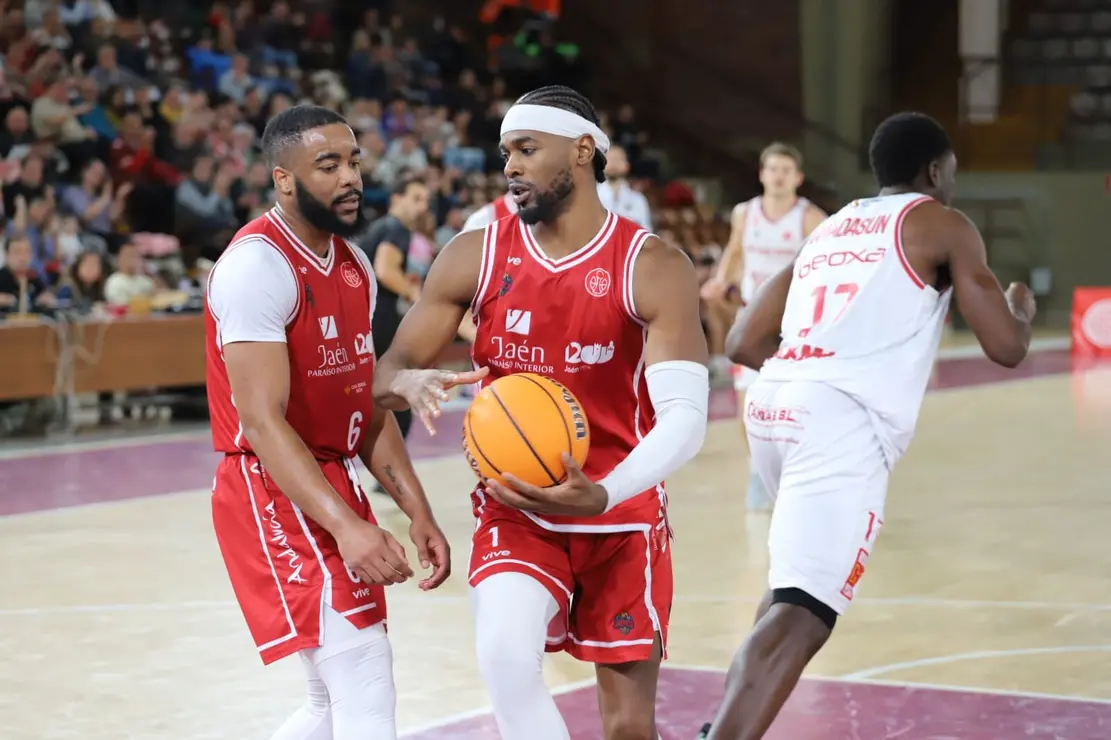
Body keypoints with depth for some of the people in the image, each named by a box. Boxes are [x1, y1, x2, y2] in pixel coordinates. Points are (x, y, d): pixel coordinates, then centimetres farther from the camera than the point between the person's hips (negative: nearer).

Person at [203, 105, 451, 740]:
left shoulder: (355, 266, 11)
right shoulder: (258, 264, -17)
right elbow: (262, 422, -24)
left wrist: (418, 512, 6)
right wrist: (347, 526, -33)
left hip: (336, 484, 9)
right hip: (274, 492, -9)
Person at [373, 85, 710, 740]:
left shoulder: (654, 268, -11)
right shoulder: (475, 258, -2)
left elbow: (685, 420, -19)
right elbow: (386, 371, 3)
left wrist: (602, 497, -36)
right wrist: (409, 382, -23)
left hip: (624, 517, -1)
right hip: (517, 511, 1)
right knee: (505, 653, -28)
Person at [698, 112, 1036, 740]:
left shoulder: (828, 230, 27)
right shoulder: (943, 225, 10)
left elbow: (745, 344, 24)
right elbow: (1007, 347, 4)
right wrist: (1023, 310, 27)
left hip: (773, 409, 8)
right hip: (842, 424, -8)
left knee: (801, 584, 30)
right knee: (801, 615, -15)